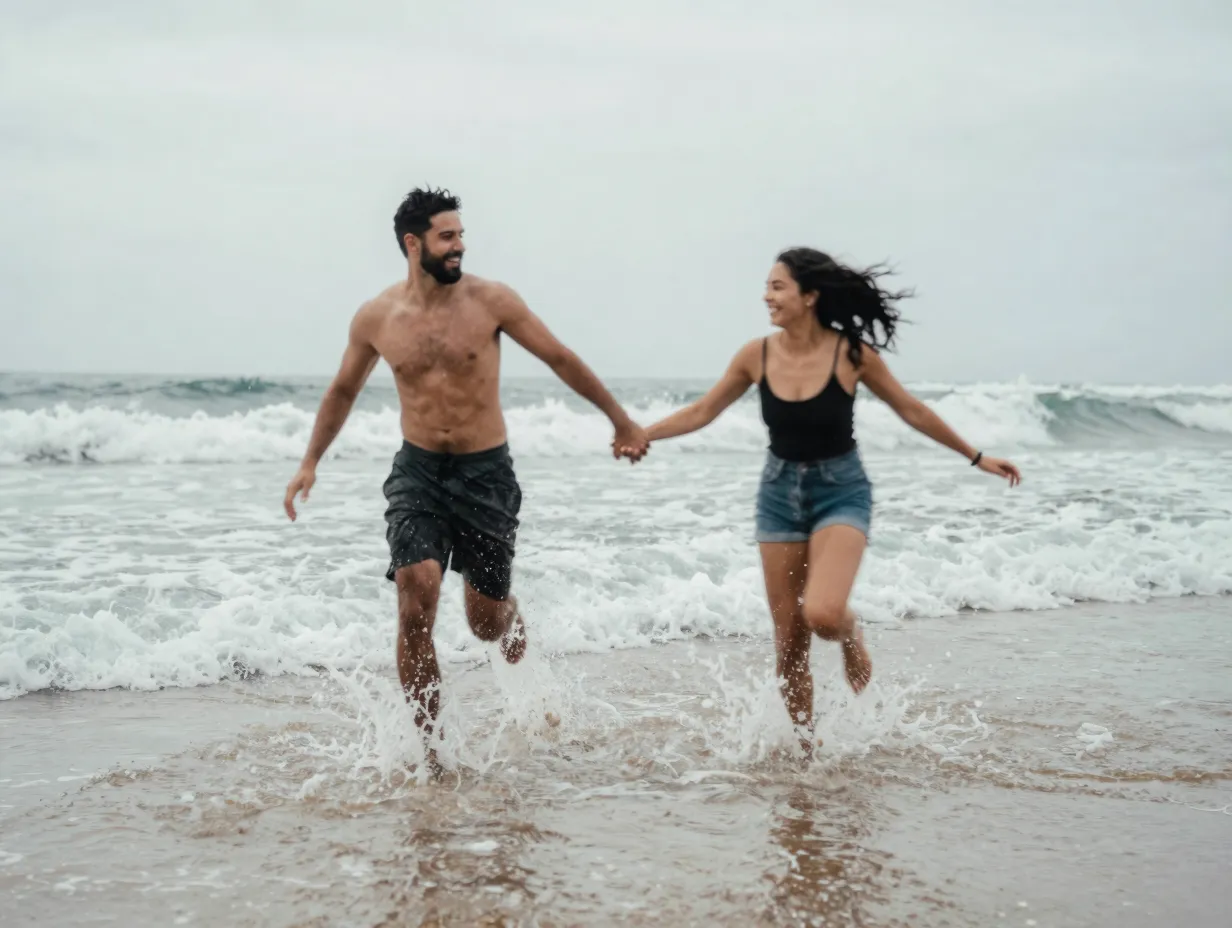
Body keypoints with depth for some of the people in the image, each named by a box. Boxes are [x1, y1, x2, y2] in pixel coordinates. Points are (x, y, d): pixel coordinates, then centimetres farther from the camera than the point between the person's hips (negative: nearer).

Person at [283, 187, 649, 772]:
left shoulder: (490, 301, -7)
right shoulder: (375, 318, -1)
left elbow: (561, 359, 1)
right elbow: (343, 390, 16)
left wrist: (621, 421, 6)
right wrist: (310, 462, 12)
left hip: (485, 470, -1)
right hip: (417, 470, 1)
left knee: (486, 621, 4)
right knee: (415, 608, -16)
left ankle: (512, 626, 45)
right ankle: (430, 748, -4)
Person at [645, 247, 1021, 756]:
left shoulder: (851, 353, -14)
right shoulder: (757, 356, -7)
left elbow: (913, 411, -1)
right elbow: (700, 413, 5)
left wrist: (977, 457, 4)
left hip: (840, 491, -3)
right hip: (780, 494, 3)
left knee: (822, 614, -26)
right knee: (789, 640, 5)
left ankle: (851, 632, 13)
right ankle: (806, 747, 24)